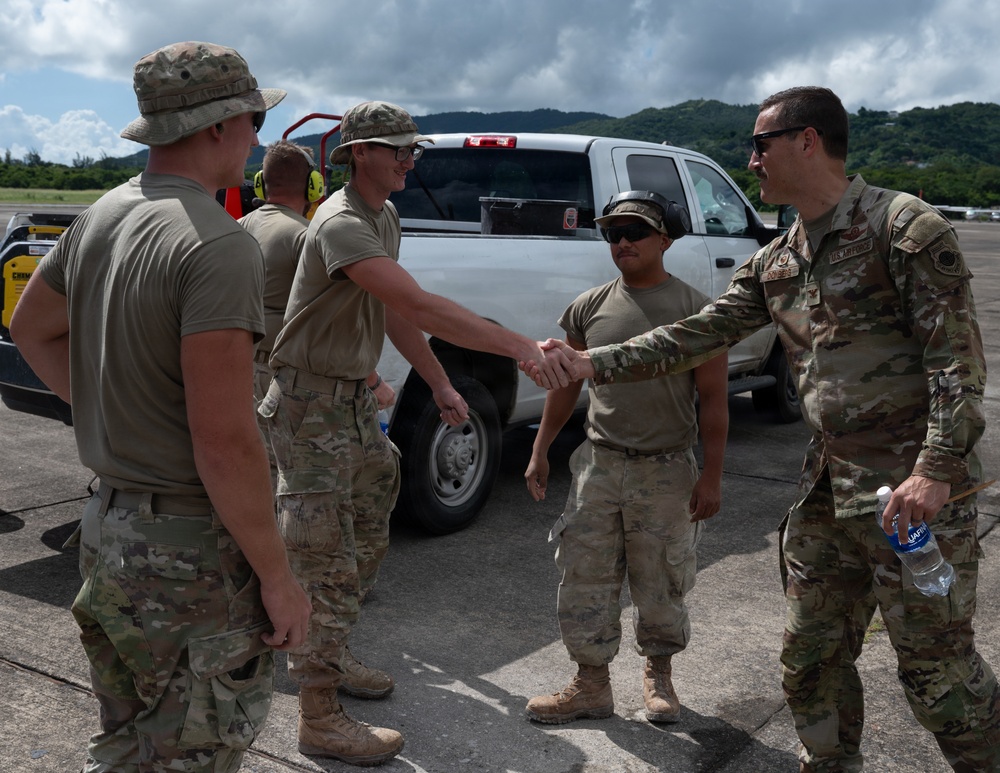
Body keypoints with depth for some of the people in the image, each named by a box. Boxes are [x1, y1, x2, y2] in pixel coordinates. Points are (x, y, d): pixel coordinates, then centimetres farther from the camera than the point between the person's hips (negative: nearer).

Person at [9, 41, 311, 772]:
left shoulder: (102, 216, 5)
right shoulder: (216, 244, -23)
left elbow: (33, 327, 21)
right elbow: (224, 439, -27)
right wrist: (278, 577, -18)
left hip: (108, 528, 9)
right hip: (191, 554, -8)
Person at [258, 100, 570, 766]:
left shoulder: (386, 219, 11)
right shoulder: (342, 224, -22)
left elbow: (398, 315, 17)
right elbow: (422, 307, -34)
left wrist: (441, 385, 15)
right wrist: (516, 345, -38)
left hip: (357, 401, 10)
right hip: (312, 407, -10)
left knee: (365, 543, 19)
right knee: (325, 559, -5)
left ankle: (333, 655, 38)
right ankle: (320, 719, 5)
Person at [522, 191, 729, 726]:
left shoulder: (694, 310, -5)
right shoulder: (589, 308, 5)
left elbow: (713, 398, -4)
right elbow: (566, 383, 13)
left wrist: (711, 476, -7)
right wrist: (540, 451, 12)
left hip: (666, 471, -3)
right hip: (598, 464, 3)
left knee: (659, 586, 10)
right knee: (584, 579, 5)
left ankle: (658, 676, 33)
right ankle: (592, 685, 21)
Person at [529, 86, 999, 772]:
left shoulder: (906, 227, -10)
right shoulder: (774, 264, 12)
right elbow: (698, 335, 12)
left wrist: (935, 469, -22)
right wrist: (590, 365, 6)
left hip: (913, 488, -7)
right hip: (827, 486, 8)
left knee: (938, 667, 2)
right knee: (812, 657, 15)